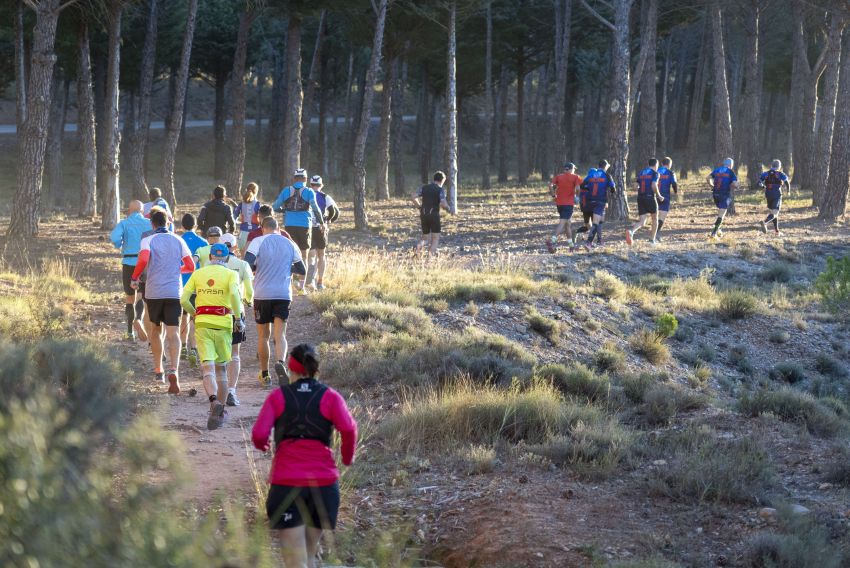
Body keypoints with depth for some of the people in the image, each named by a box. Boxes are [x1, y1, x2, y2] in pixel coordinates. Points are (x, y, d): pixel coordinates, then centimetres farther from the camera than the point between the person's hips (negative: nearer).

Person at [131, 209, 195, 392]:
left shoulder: (148, 240, -1)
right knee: (173, 334, -6)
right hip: (174, 293, 0)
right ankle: (173, 370, -26)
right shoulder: (178, 241, 7)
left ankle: (158, 370, 24)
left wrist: (134, 278, -4)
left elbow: (143, 260, -20)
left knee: (155, 330, 20)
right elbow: (191, 267, 7)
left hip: (154, 292, 0)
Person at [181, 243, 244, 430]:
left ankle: (214, 401, -35)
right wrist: (238, 318, -11)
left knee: (208, 367, -8)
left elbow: (184, 300, 1)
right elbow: (234, 293, -19)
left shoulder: (198, 273, 9)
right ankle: (221, 412, 19)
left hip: (202, 323, 0)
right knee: (221, 367, 15)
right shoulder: (230, 274, 2)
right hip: (223, 323, 0)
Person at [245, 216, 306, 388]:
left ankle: (265, 375, 17)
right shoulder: (290, 244, 7)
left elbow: (247, 264, -14)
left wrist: (257, 269, 8)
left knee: (263, 336, 12)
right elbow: (302, 270, 12)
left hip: (262, 294, -1)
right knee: (280, 335, -2)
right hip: (284, 294, 1)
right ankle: (279, 362, -31)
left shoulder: (258, 241, -2)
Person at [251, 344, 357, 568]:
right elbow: (348, 428, -12)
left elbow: (259, 434, -8)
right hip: (324, 481, 2)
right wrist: (348, 456, 6)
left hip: (286, 481, -2)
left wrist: (261, 445, 15)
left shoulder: (278, 396, 3)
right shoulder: (330, 396, 4)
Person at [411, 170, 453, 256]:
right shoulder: (440, 190, -5)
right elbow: (444, 204, -18)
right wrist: (448, 209, 3)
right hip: (434, 215, -4)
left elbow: (413, 196, 2)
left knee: (426, 238, 14)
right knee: (435, 238, 6)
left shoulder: (424, 187, 9)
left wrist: (419, 207, 14)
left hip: (424, 215, 4)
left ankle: (420, 246, -18)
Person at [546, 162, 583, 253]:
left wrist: (554, 195, 4)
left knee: (567, 223, 17)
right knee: (562, 223, -10)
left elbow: (550, 185, -4)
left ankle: (571, 245, 23)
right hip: (569, 203, -5)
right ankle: (552, 241, -28)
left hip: (559, 202, 5)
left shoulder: (558, 176, 10)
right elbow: (577, 187, -15)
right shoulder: (575, 177, 1)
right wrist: (577, 197, -1)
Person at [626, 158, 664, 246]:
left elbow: (637, 187, 11)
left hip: (640, 198, 5)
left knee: (641, 221, 2)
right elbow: (654, 186, -17)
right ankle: (653, 240, 18)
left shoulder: (641, 172, 15)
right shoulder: (654, 173, -4)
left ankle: (631, 231, -27)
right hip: (650, 198, -5)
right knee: (655, 219, 15)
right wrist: (659, 196, -4)